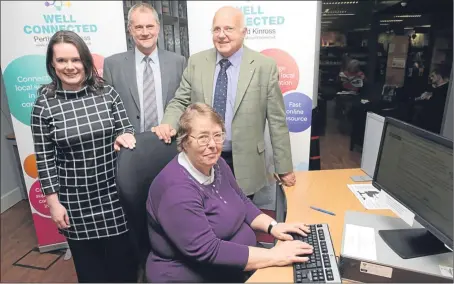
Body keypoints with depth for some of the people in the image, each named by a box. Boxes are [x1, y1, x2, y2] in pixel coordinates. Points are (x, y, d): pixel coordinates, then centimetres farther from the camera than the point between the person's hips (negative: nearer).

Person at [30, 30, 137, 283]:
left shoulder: (106, 92, -4)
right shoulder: (44, 104, -7)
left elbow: (127, 130, 3)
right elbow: (45, 160, -3)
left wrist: (125, 136, -20)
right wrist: (54, 203, -3)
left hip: (115, 193, 1)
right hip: (76, 201, 0)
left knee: (124, 261, 16)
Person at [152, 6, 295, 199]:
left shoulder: (265, 66, -7)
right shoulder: (196, 62, 1)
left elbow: (277, 121, -5)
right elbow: (180, 101, 6)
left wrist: (284, 168, -2)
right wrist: (169, 124, -18)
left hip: (243, 164, -2)